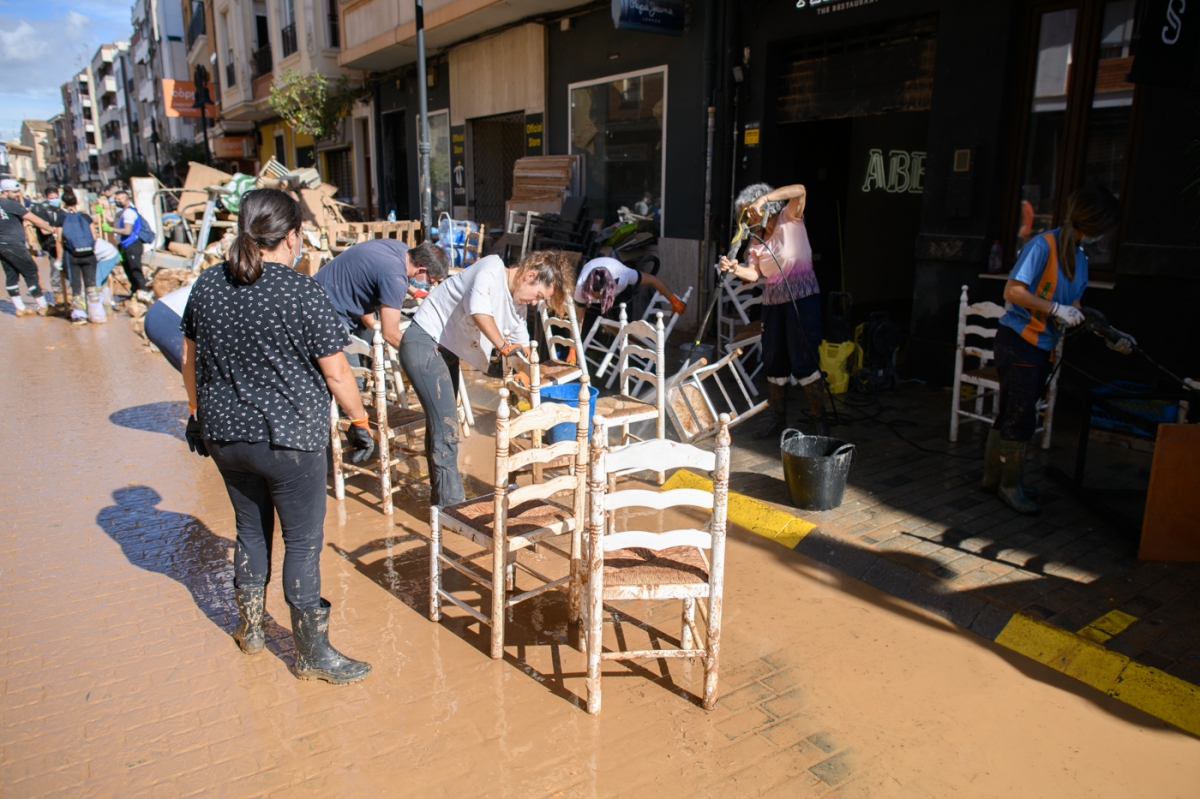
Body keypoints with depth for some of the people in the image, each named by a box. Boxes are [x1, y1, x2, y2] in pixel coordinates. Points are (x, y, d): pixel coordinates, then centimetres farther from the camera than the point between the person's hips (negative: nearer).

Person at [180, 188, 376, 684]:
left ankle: (250, 630, 40)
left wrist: (198, 412, 24)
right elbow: (336, 373, -13)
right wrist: (360, 424, -1)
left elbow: (190, 359, 11)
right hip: (289, 439, -6)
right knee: (303, 541, 6)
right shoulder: (302, 293, -16)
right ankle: (312, 654, 18)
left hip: (224, 434, 6)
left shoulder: (207, 284, 1)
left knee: (251, 529, 23)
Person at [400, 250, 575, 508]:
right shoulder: (492, 267, -19)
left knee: (440, 426, 16)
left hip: (447, 352, 9)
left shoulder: (518, 307, 5)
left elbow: (522, 350, 13)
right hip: (424, 343, -9)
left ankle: (440, 496, 28)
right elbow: (478, 308, -36)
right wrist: (503, 346, -28)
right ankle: (450, 504, -5)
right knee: (447, 428, -11)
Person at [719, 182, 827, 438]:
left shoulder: (790, 220, -1)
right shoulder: (756, 241, 13)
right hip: (773, 301, 7)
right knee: (775, 362, 9)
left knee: (804, 361, -10)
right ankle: (778, 422, 19)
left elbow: (799, 190, -19)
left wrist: (764, 198, -24)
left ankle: (821, 421, 1)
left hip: (802, 296, -7)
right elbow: (753, 274, 0)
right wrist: (735, 268, -20)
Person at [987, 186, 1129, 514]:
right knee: (1020, 418, -3)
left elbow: (1073, 308, 13)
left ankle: (994, 476, 24)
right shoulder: (1043, 246, -14)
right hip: (1018, 342, -8)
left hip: (1042, 347, 8)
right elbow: (1013, 291, -19)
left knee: (1010, 415, 14)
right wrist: (1056, 309, -21)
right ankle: (1010, 484, 10)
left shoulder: (1079, 256, 13)